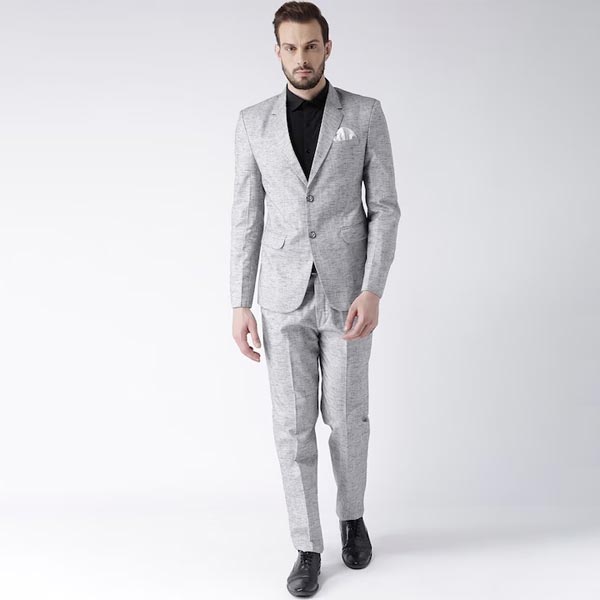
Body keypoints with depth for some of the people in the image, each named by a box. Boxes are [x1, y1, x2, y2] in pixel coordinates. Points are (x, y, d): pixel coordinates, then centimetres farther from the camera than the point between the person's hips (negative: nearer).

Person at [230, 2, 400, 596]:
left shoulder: (366, 115, -1)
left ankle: (351, 515, 35)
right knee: (293, 425, 1)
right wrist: (240, 305, -1)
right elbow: (247, 217, 4)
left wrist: (372, 291, -15)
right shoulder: (254, 122, 4)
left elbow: (385, 208, -3)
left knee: (346, 417, 7)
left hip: (347, 293, -1)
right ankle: (308, 548, 17)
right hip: (285, 297, 1)